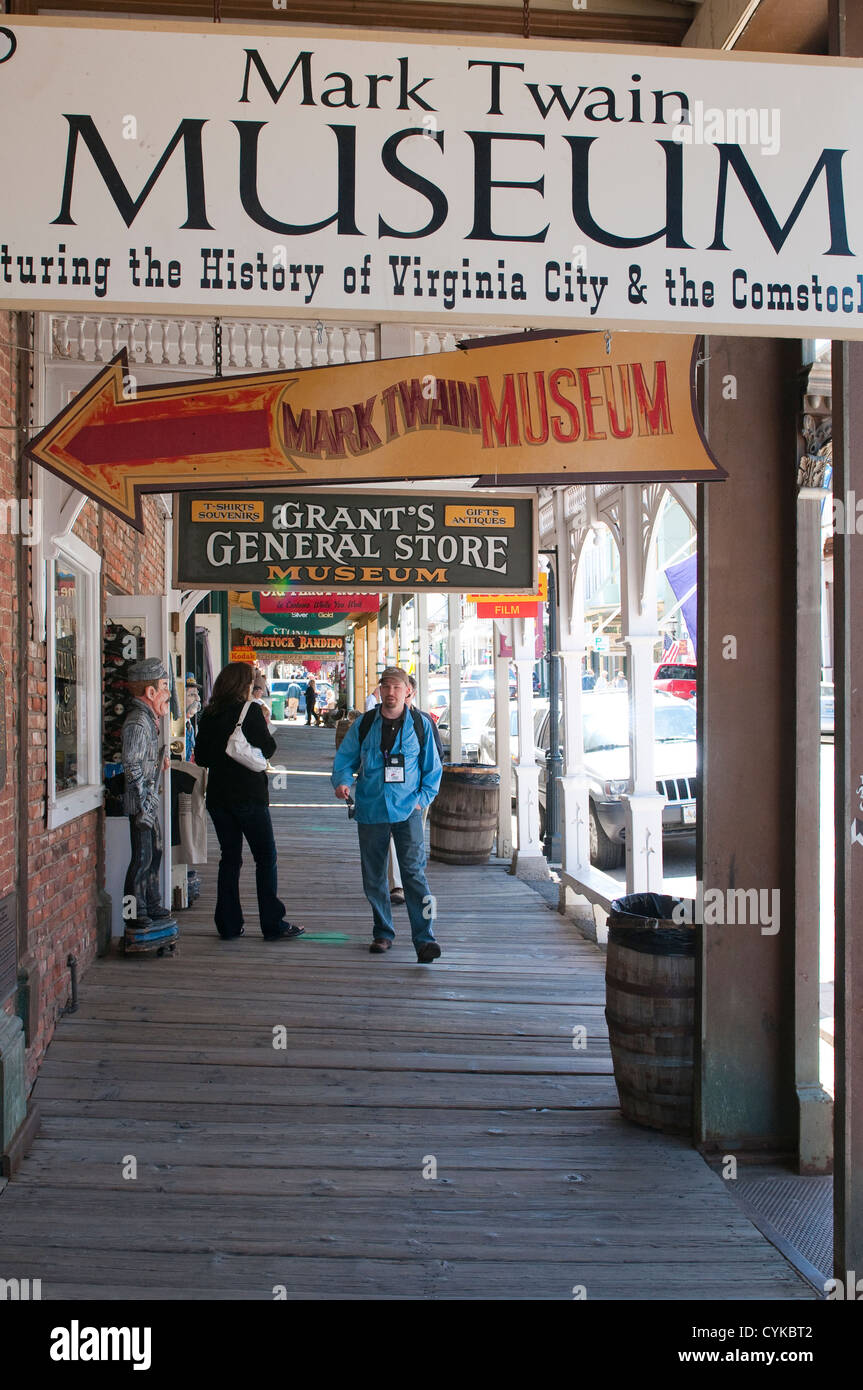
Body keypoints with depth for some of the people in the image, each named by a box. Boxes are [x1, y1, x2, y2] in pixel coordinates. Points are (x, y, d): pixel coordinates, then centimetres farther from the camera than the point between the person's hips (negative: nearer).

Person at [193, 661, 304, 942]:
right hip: (249, 795, -5)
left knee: (229, 858, 12)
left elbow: (201, 758, 9)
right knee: (266, 858, 3)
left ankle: (228, 925, 12)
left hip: (218, 796, 5)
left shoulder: (208, 714, 6)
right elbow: (267, 749, -8)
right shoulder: (250, 711, -10)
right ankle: (273, 924, 2)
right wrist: (265, 726, 7)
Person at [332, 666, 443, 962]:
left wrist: (422, 799, -1)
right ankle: (383, 933, 26)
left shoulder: (420, 724, 2)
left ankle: (424, 940, -14)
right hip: (370, 811, 2)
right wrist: (341, 780, -10)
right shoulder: (363, 724, 4)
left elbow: (432, 768, 10)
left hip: (407, 811, -2)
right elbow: (344, 759, 10)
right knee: (373, 877, 9)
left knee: (414, 872, -13)